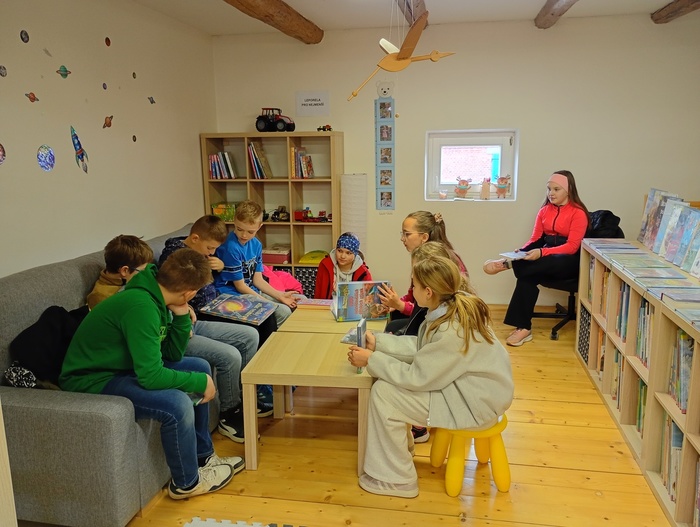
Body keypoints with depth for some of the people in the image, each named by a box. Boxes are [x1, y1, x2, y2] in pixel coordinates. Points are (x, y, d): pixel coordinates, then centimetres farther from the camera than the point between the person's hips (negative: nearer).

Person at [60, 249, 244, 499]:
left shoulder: (156, 298, -1)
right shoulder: (141, 306, -30)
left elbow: (173, 356, 5)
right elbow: (151, 376, -31)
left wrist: (181, 316, -10)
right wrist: (200, 382, -18)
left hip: (124, 365, 10)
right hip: (92, 380, -10)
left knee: (200, 367, 9)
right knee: (177, 403, -28)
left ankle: (203, 456, 20)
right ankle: (186, 482, -1)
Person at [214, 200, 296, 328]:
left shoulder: (256, 245, 4)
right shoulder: (231, 247, -20)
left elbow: (257, 279, 5)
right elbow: (240, 286, -15)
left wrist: (280, 296, -6)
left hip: (251, 292, 8)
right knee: (283, 312, -20)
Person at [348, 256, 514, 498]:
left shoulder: (451, 331, -32)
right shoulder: (455, 305, -6)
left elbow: (417, 377, -23)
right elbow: (420, 347, 4)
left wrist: (372, 360, -14)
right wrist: (378, 342, 1)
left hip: (474, 402, -9)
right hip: (464, 383, 9)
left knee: (383, 394, -12)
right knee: (390, 382, 10)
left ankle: (395, 479, 4)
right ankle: (401, 446, 30)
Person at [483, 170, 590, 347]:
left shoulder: (578, 213, -8)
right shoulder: (544, 210, 9)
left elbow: (572, 246, -16)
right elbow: (535, 239, 8)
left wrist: (541, 253, -30)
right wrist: (522, 251, -15)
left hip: (568, 260, -5)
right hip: (546, 258, 5)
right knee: (527, 276, -29)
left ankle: (508, 264, -19)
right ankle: (523, 327, -28)